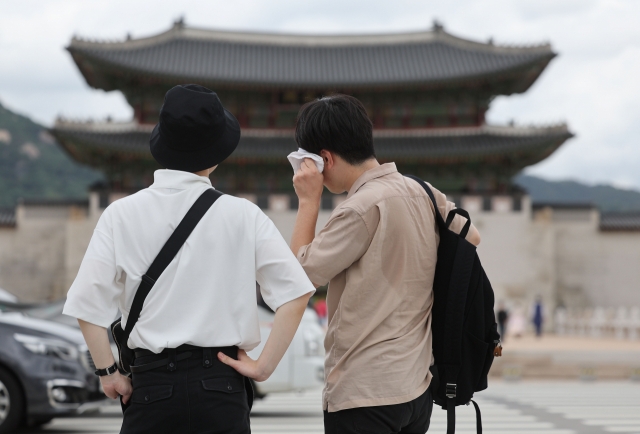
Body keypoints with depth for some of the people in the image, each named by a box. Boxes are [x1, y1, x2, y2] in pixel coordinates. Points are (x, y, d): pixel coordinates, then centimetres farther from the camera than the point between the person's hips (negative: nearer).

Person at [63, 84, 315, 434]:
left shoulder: (121, 215, -2)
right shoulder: (242, 215, -2)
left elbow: (87, 303, -6)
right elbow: (295, 294, -8)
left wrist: (109, 372, 4)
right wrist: (264, 366, -2)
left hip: (152, 385, 0)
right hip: (221, 386, 0)